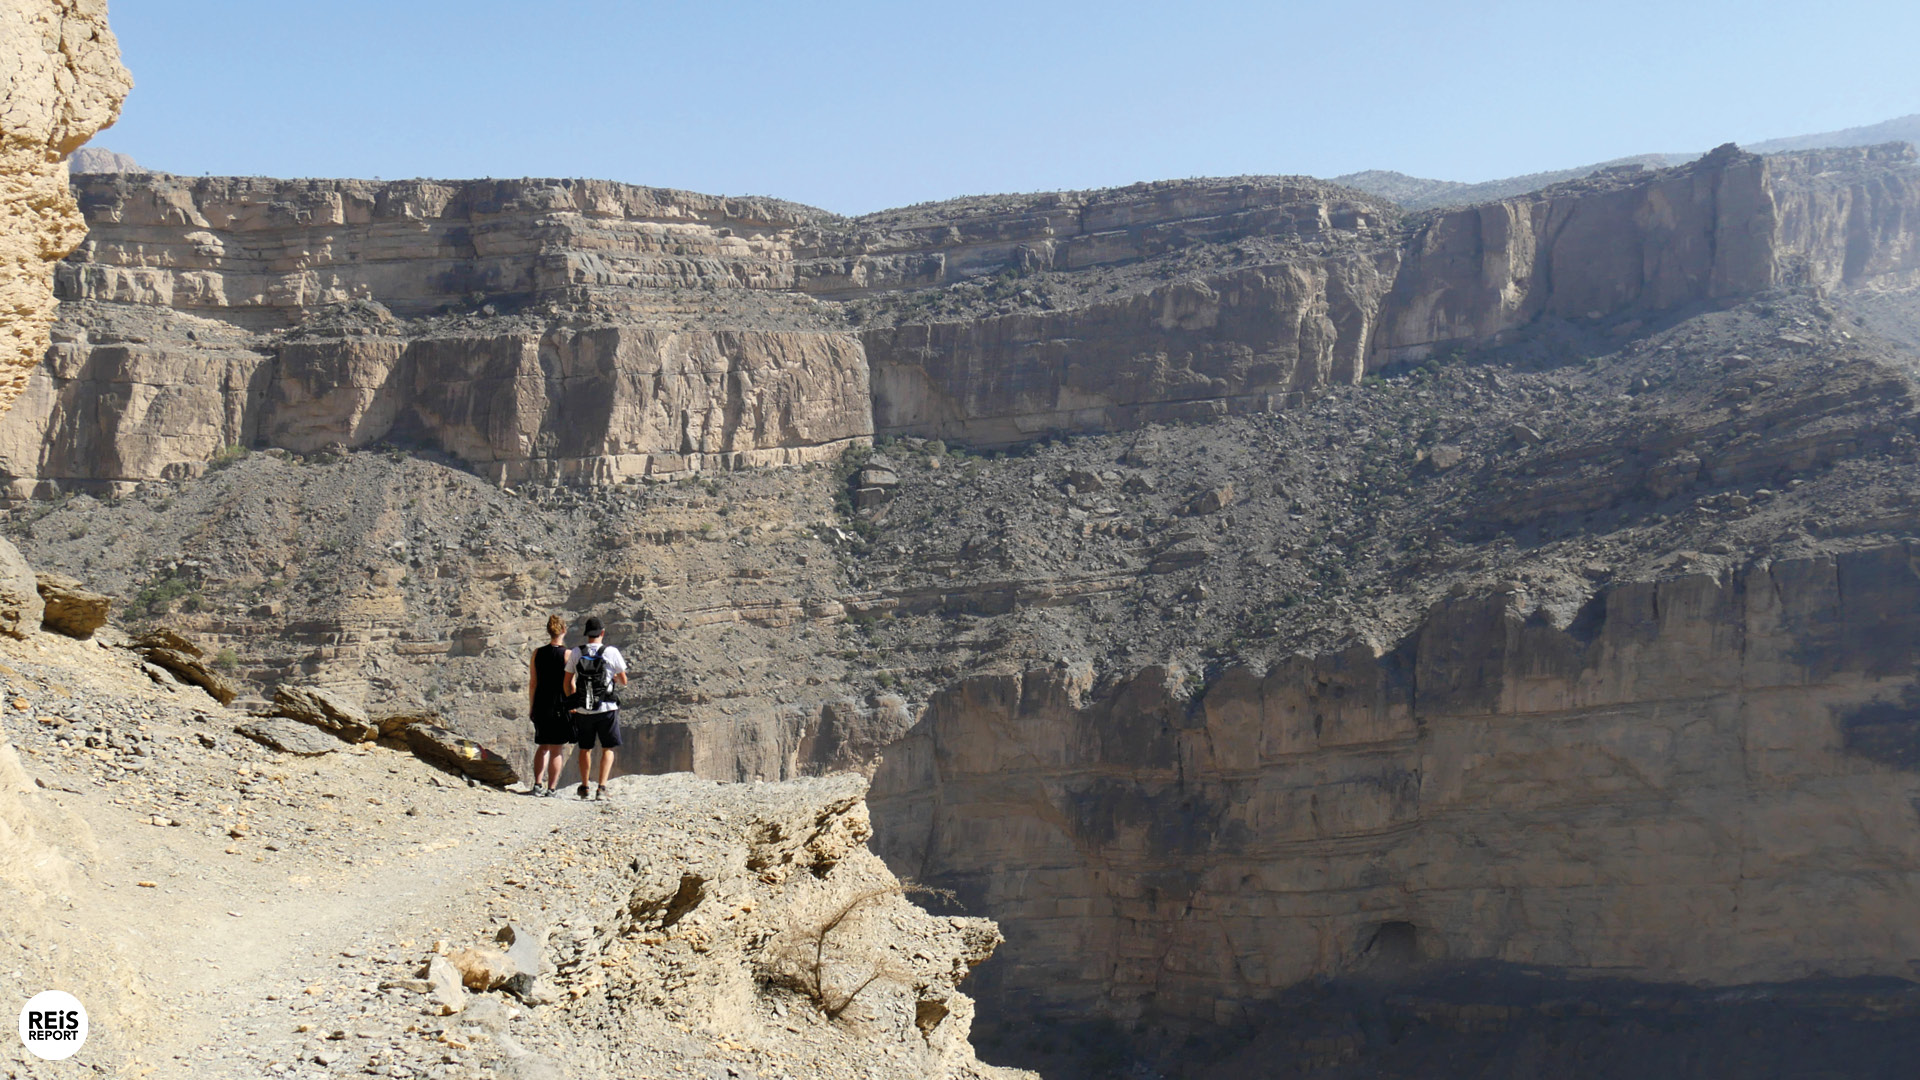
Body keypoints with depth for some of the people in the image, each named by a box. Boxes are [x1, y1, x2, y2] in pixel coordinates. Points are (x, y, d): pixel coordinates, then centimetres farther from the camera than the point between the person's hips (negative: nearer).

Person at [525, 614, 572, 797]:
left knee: (542, 747, 17)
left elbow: (532, 683, 5)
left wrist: (531, 707, 13)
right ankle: (552, 788, 5)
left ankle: (538, 784, 11)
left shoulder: (537, 653, 1)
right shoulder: (568, 655, -9)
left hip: (541, 705, 4)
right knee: (557, 749, 4)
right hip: (561, 706, -4)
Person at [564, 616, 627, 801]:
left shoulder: (576, 653, 0)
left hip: (583, 710, 3)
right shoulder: (611, 652, -7)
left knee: (585, 748, 16)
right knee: (608, 749, 6)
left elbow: (569, 682, 6)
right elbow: (623, 681, 0)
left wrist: (572, 703, 20)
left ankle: (584, 787, 28)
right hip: (607, 709, -3)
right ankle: (601, 787, -5)